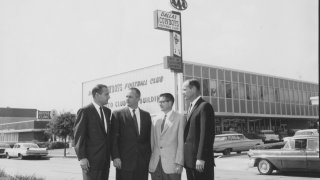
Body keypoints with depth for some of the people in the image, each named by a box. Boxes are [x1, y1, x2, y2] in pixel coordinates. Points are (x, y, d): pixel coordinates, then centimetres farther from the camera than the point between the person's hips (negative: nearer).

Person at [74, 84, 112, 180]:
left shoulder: (107, 111, 13)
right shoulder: (85, 111, -7)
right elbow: (79, 135, -9)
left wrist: (110, 153, 11)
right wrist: (82, 158, -15)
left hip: (105, 159, 6)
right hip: (91, 159, -6)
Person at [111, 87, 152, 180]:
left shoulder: (146, 115, 11)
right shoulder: (117, 114, 1)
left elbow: (149, 138, 12)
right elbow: (114, 138, -2)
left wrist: (149, 157, 5)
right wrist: (115, 157, -10)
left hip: (143, 161, 3)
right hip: (124, 161, -3)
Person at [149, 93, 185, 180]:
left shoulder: (179, 118, 1)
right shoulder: (155, 120, 14)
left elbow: (181, 142, -4)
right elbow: (152, 141, 13)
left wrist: (179, 163, -10)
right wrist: (149, 161, 5)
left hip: (171, 164, -4)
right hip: (155, 164, 4)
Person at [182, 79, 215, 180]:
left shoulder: (205, 106, -9)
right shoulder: (191, 108, 19)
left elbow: (206, 135, -16)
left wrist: (201, 158, -20)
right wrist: (186, 159, 12)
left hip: (200, 161, -8)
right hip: (189, 160, 8)